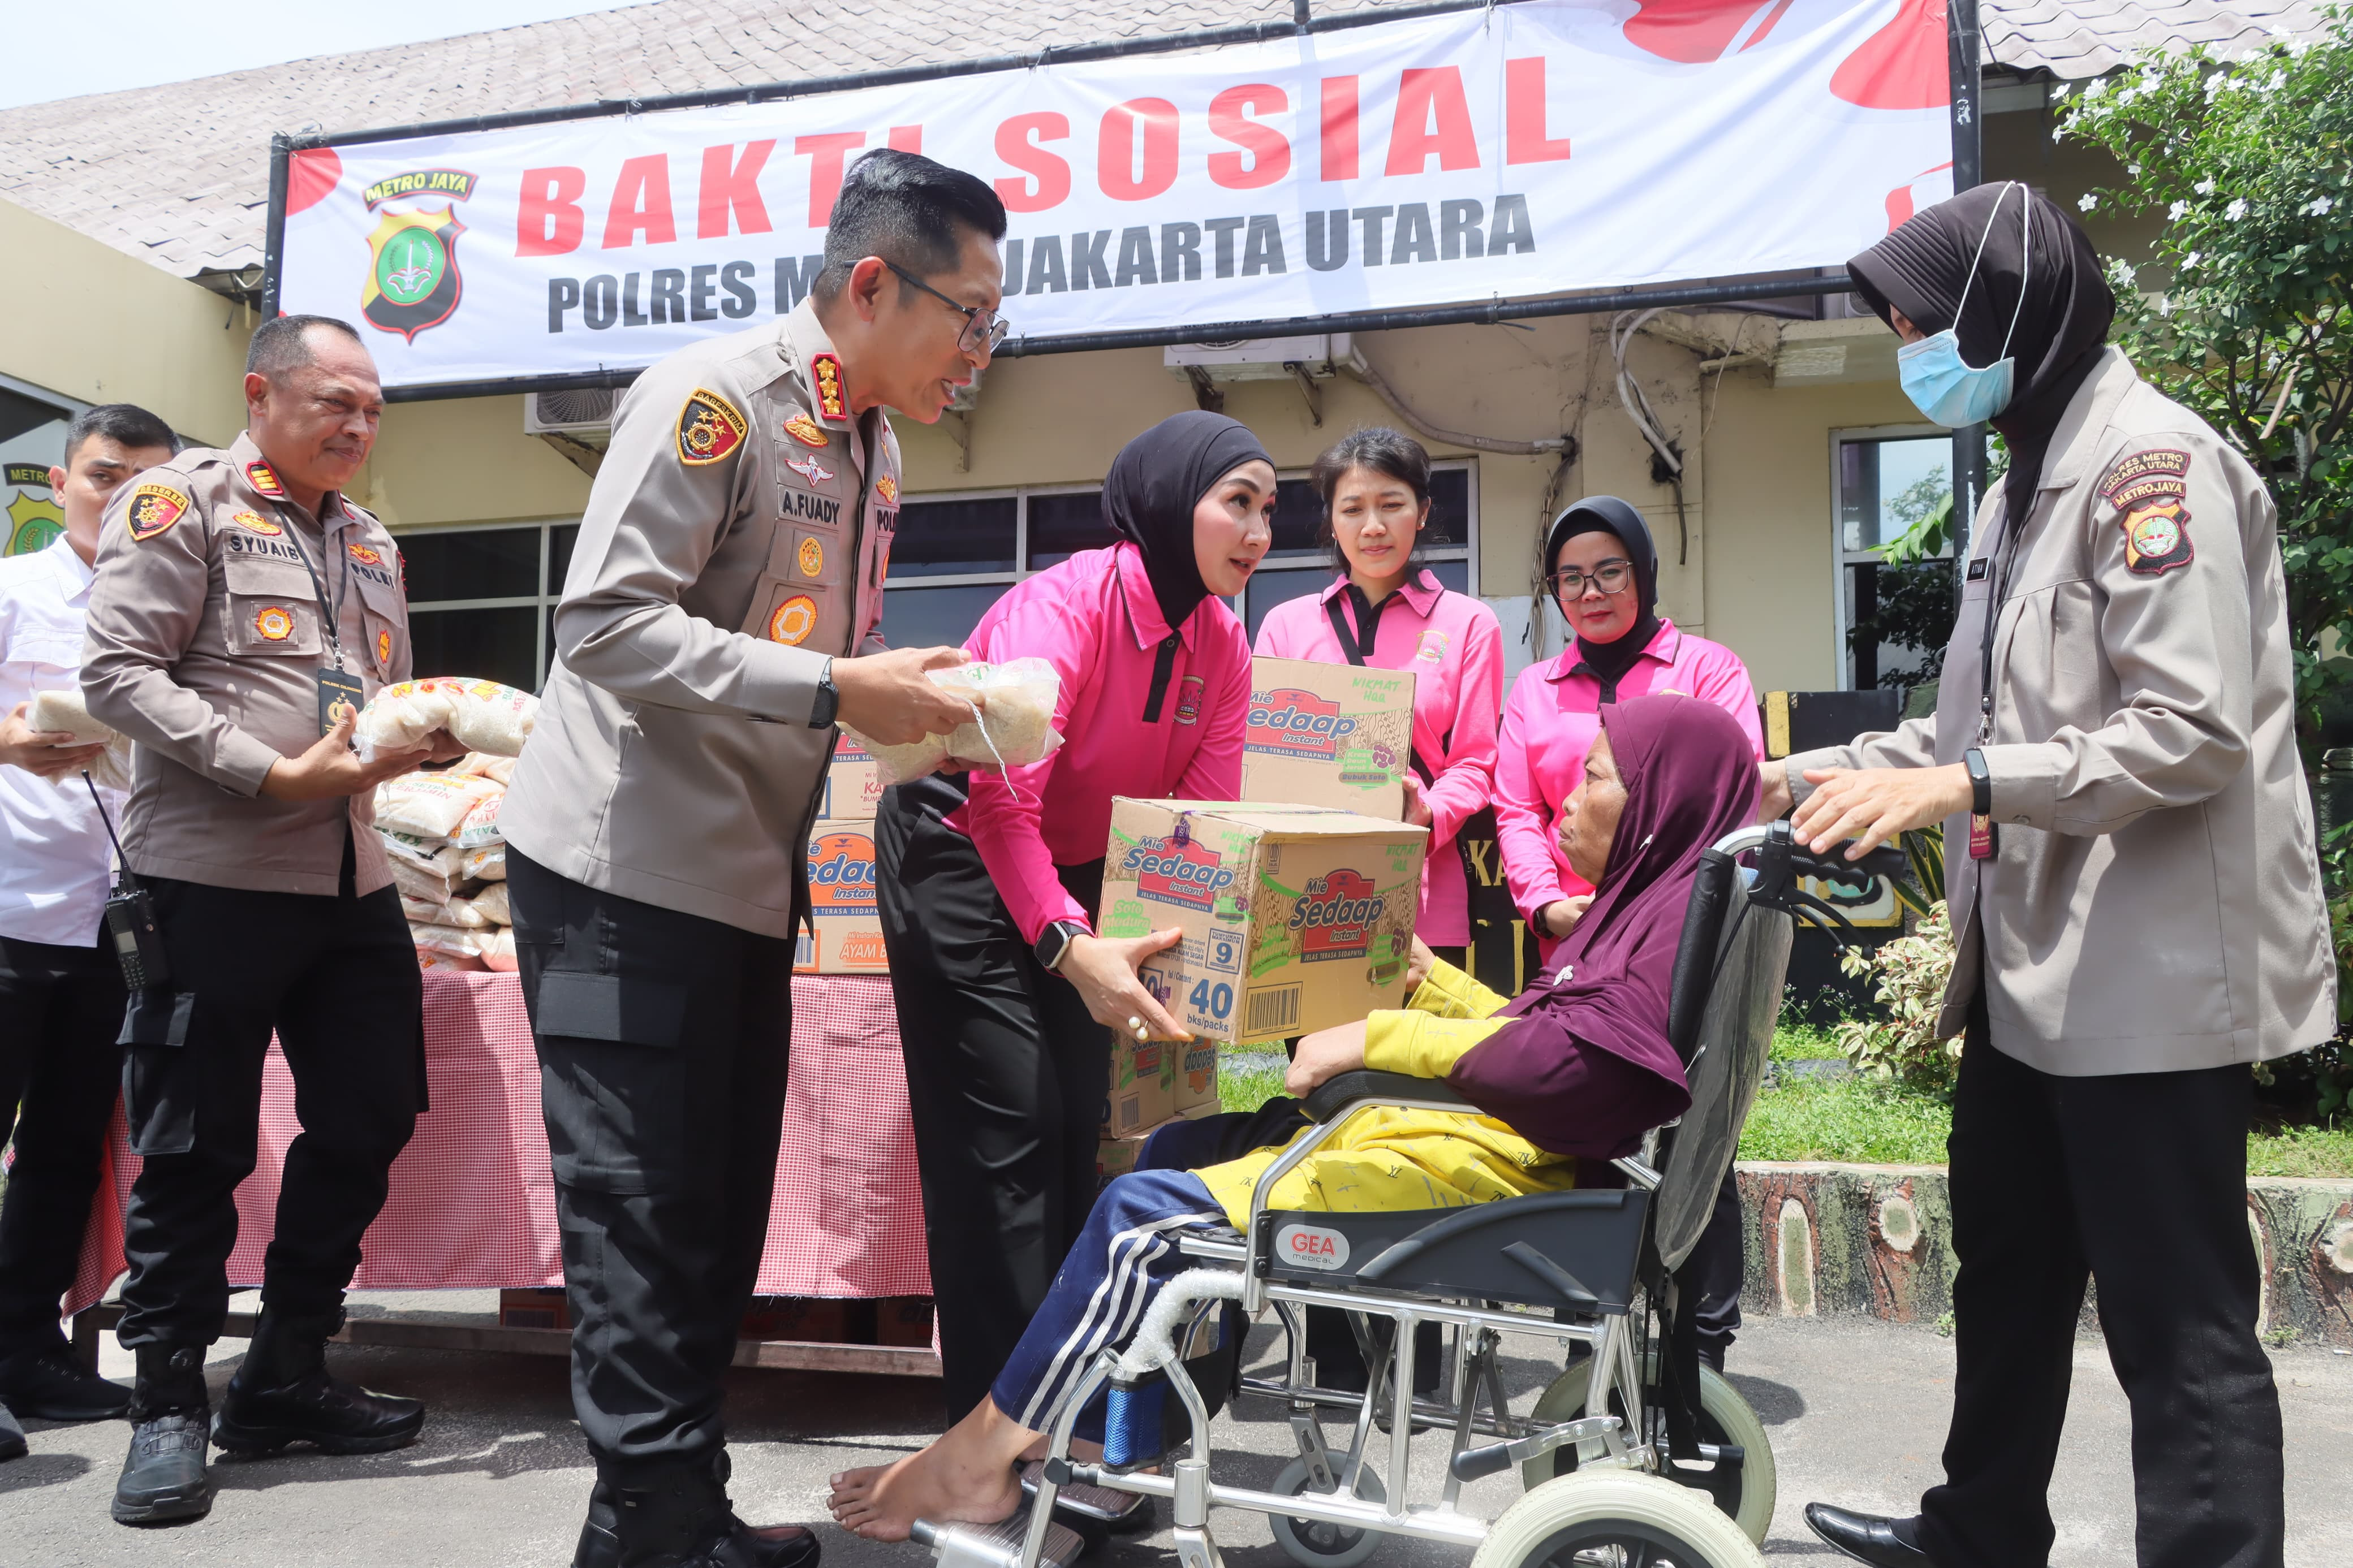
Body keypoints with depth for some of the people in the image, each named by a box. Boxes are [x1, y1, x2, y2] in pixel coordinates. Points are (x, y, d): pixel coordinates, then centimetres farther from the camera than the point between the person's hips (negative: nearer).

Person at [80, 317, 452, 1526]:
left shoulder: (370, 543, 19)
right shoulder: (181, 503, -3)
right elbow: (117, 672, -11)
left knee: (368, 1121, 10)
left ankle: (285, 1379, 25)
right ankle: (169, 1407, 15)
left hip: (352, 880, 7)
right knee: (196, 1151, 1)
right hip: (212, 875, -7)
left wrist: (421, 734, 1)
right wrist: (274, 775, -19)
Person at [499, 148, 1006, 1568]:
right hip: (627, 870, -9)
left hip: (752, 878, 9)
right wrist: (833, 690, -24)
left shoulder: (875, 450, 14)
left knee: (723, 1212, 12)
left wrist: (911, 707, 3)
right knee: (646, 1212, -4)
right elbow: (606, 622, -21)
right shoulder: (715, 399, -14)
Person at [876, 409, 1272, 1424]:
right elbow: (1002, 799, -36)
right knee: (1007, 1128, -11)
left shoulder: (1222, 643, -5)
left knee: (1076, 1126, 8)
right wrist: (1070, 947, -48)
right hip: (959, 855, -7)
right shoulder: (1063, 604, -28)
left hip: (1076, 871, 7)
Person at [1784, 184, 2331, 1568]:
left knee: (2180, 1327, -2)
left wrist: (1966, 783, -28)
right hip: (2032, 970, 10)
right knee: (2007, 1273, 21)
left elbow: (2191, 733, -22)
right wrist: (1808, 780, 13)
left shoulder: (2153, 464, -14)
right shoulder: (2026, 487, 16)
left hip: (2149, 979, -10)